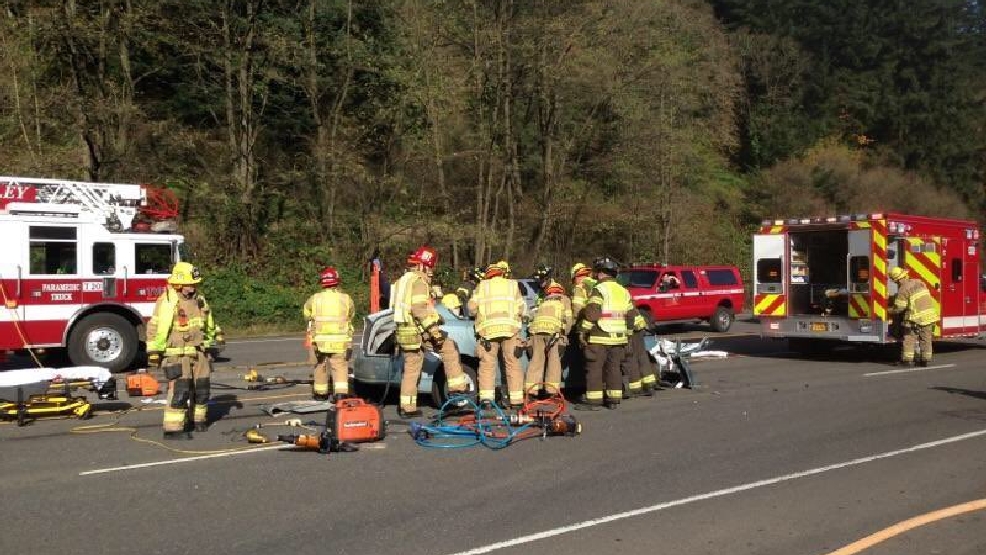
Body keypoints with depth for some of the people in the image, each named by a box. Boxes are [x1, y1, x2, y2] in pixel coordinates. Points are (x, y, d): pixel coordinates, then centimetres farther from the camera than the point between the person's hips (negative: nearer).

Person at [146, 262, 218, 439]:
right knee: (179, 390, -12)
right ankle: (173, 428, -10)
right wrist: (153, 352, -16)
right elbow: (155, 328, -14)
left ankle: (199, 419, 31)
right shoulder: (168, 301, -14)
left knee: (201, 388, 13)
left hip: (199, 353, 7)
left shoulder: (199, 299, 8)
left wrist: (215, 337, 28)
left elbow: (209, 324, 24)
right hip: (177, 354, -7)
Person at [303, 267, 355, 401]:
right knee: (340, 367, 2)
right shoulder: (346, 299, -3)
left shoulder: (314, 299, -2)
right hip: (340, 343, -1)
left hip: (319, 341, 1)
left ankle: (321, 393, 30)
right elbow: (351, 315, 9)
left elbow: (307, 313, 12)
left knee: (320, 366, 18)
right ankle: (341, 393, -14)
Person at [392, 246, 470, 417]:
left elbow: (396, 307, 22)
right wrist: (434, 331, -22)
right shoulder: (419, 281, -11)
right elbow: (419, 309, -22)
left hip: (404, 332, 9)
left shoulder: (403, 280, 19)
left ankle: (407, 407, 12)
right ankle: (456, 385, 1)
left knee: (410, 370, 12)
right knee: (449, 347, 2)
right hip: (418, 332, -9)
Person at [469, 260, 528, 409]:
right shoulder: (513, 285, 14)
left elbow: (472, 307, 7)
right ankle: (516, 400, 5)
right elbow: (522, 308, 9)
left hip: (488, 329, 0)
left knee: (487, 364, 3)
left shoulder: (482, 286, 14)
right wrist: (522, 316, 30)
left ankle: (486, 398, -7)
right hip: (510, 328, 0)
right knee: (513, 364, 5)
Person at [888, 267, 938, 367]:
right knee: (926, 339, 12)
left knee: (909, 338, 2)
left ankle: (907, 360, -1)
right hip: (930, 315, 7)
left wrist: (889, 311, 9)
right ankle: (926, 360, 16)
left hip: (916, 318, -7)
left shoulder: (903, 289, -10)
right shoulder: (918, 282, 11)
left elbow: (899, 308, -9)